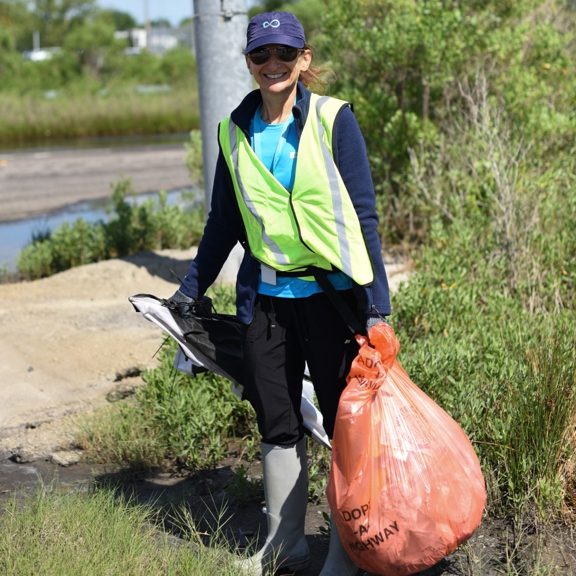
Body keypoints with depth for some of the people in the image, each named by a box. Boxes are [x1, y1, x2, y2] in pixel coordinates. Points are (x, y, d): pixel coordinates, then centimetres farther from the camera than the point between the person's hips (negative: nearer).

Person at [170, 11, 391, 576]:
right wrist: (190, 290, 18)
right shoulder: (235, 132, 7)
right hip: (265, 296, 4)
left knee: (345, 422, 3)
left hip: (330, 291, -4)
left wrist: (376, 302, -10)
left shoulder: (333, 119, -5)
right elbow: (224, 222, 16)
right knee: (277, 424, 12)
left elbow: (363, 214, -6)